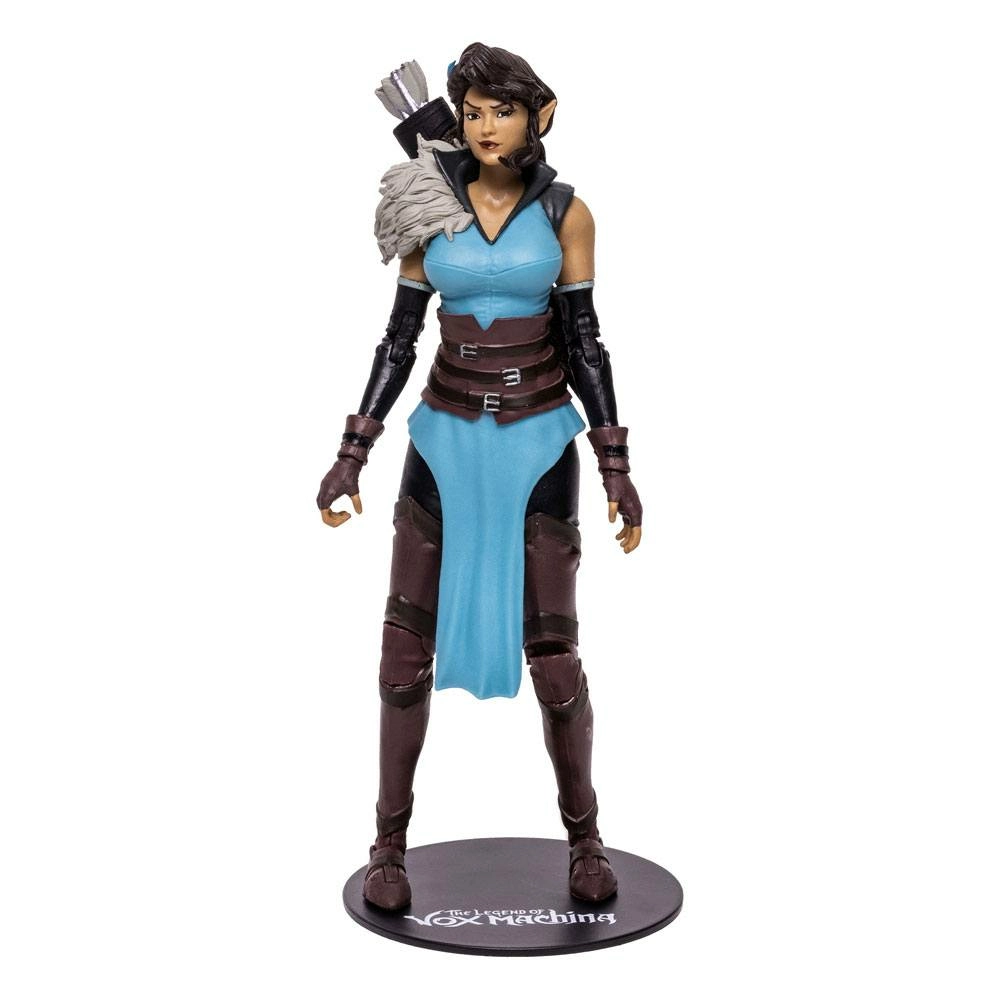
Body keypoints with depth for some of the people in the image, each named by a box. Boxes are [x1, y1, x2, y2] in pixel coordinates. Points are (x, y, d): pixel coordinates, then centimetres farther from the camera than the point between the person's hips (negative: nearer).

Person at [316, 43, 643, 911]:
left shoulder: (567, 214, 0)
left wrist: (617, 470, -4)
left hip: (539, 443, -1)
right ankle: (392, 842, 14)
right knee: (407, 645, -2)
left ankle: (583, 832, 20)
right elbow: (400, 339, 4)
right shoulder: (430, 209, 3)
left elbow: (584, 344, 0)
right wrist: (352, 453, -1)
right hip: (446, 439, 1)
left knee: (552, 651, -2)